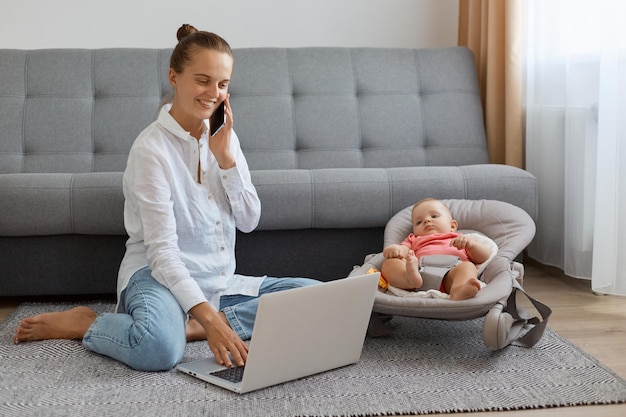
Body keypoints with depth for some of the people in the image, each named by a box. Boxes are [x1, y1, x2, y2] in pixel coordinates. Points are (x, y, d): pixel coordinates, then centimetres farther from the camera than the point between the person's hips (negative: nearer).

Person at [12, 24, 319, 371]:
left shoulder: (224, 136, 7)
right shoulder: (152, 148, -14)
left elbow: (249, 221, 5)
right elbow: (162, 251, -20)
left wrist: (225, 157, -9)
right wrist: (208, 316, -33)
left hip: (219, 281, 7)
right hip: (158, 276, -7)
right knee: (160, 347, -39)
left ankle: (188, 327, -18)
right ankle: (81, 323, -7)